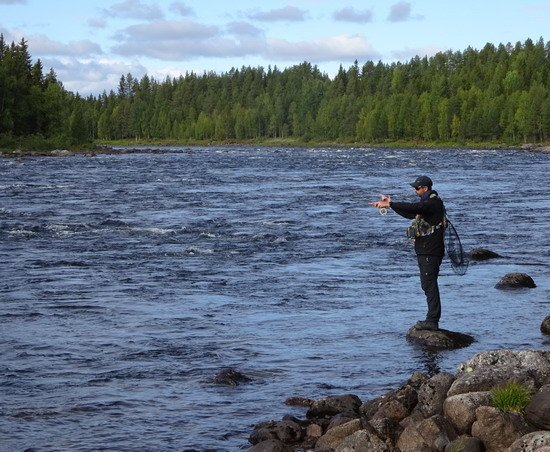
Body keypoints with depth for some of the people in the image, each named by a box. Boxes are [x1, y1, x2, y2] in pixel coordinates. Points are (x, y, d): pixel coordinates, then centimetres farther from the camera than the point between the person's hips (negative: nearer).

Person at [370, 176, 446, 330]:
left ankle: (432, 320, -13)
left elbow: (412, 208, -27)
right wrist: (391, 203, 19)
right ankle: (432, 319, 17)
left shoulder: (433, 202, -14)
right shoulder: (428, 202, 19)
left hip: (430, 252, -11)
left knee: (429, 284, -12)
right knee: (428, 284, 12)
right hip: (425, 250, 11)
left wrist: (389, 204, -25)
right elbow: (410, 213, 27)